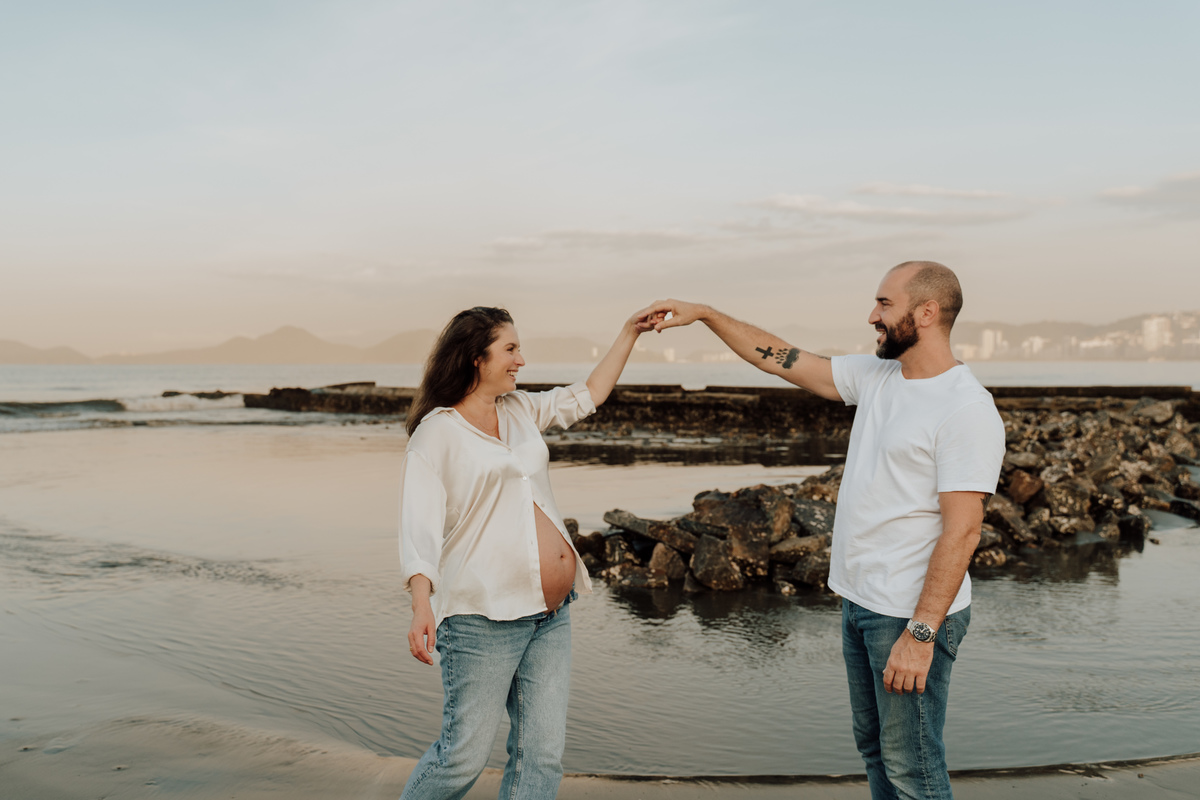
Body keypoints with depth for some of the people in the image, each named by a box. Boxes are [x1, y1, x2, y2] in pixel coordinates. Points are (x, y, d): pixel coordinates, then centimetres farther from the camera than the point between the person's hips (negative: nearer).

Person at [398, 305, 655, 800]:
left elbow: (588, 395, 29)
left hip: (552, 613, 7)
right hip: (485, 616, -7)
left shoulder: (520, 410, 14)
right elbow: (418, 523, -16)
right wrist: (421, 605, -29)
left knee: (542, 754, 5)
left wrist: (630, 332, 29)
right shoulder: (436, 432, -6)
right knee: (465, 754, -3)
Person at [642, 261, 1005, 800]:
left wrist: (921, 634, -25)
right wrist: (704, 314, 11)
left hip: (911, 615, -8)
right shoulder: (875, 376, 7)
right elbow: (781, 360, 13)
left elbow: (961, 532, -23)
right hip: (859, 600, 9)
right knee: (873, 746, 20)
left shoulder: (967, 410, -19)